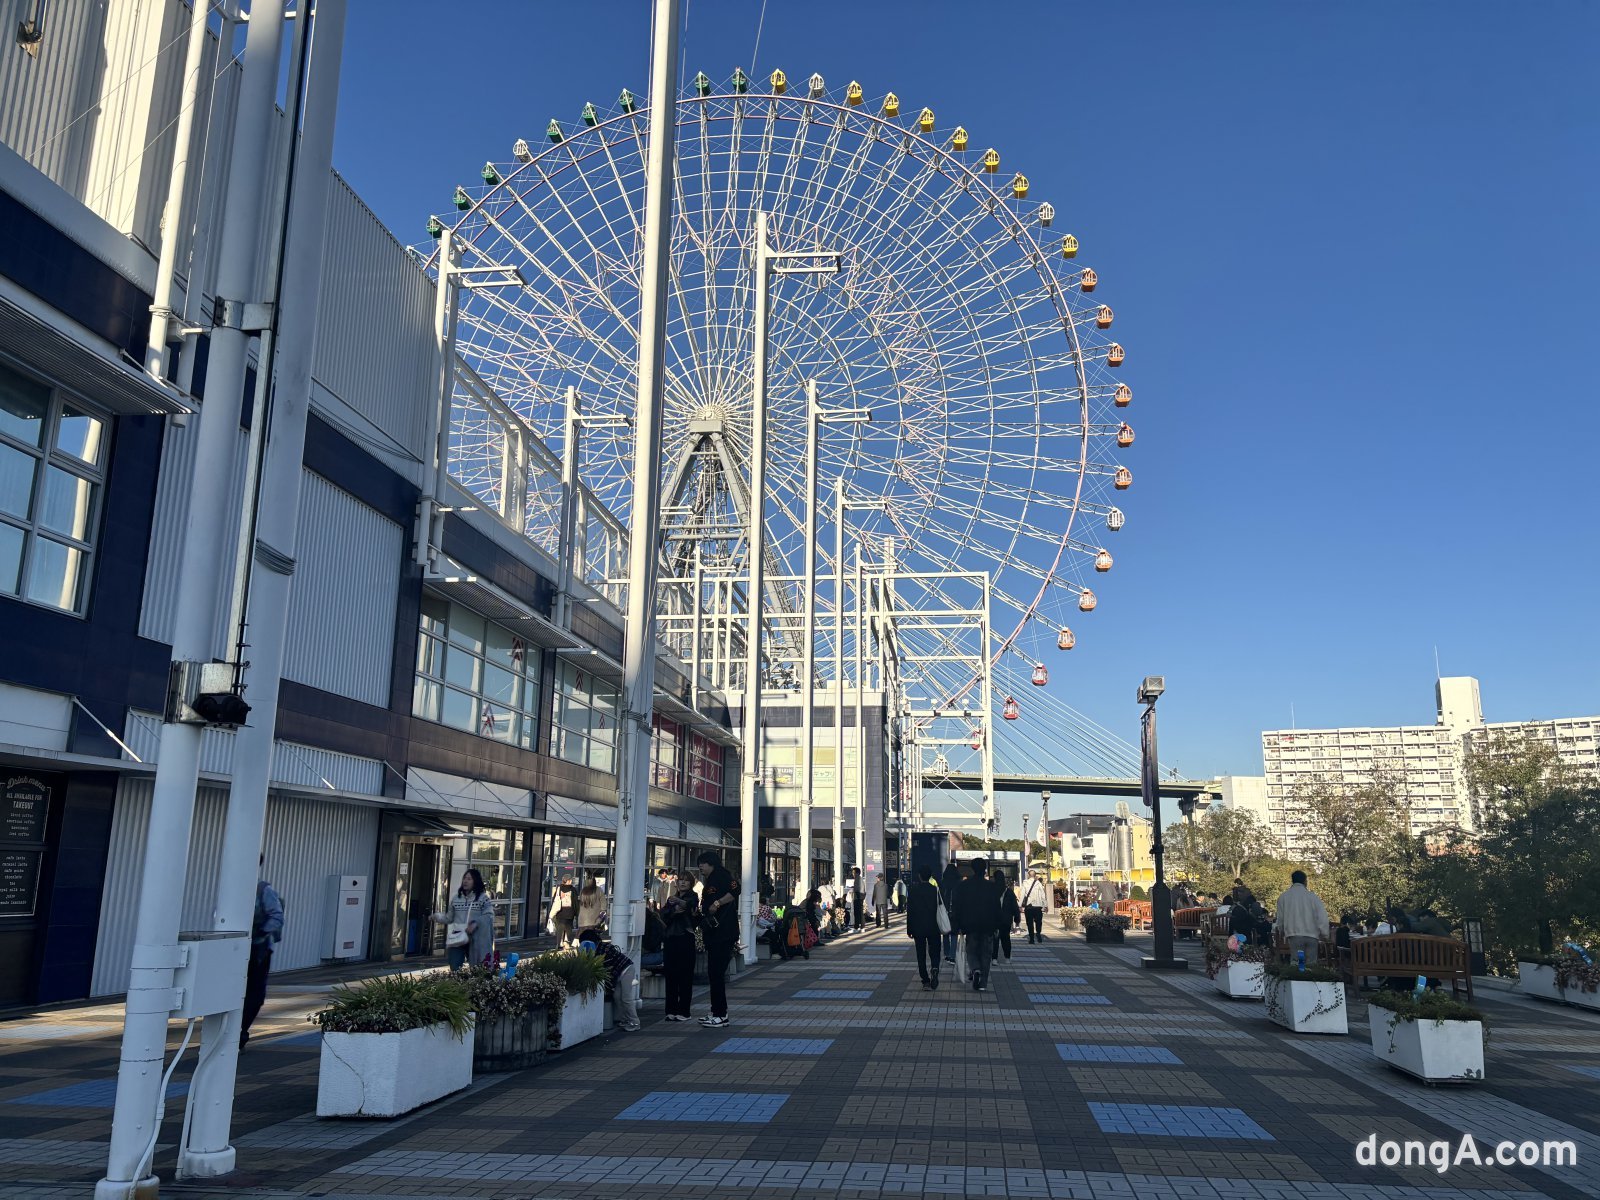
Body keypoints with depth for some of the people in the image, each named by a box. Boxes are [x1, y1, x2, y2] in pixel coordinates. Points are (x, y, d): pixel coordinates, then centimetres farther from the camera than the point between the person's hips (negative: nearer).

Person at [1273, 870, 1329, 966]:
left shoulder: (1283, 897, 4)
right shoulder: (1313, 896, 0)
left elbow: (1280, 919, 10)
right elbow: (1322, 917, -3)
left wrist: (1282, 932, 26)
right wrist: (1323, 934, 9)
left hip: (1294, 935, 0)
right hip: (1311, 936, 0)